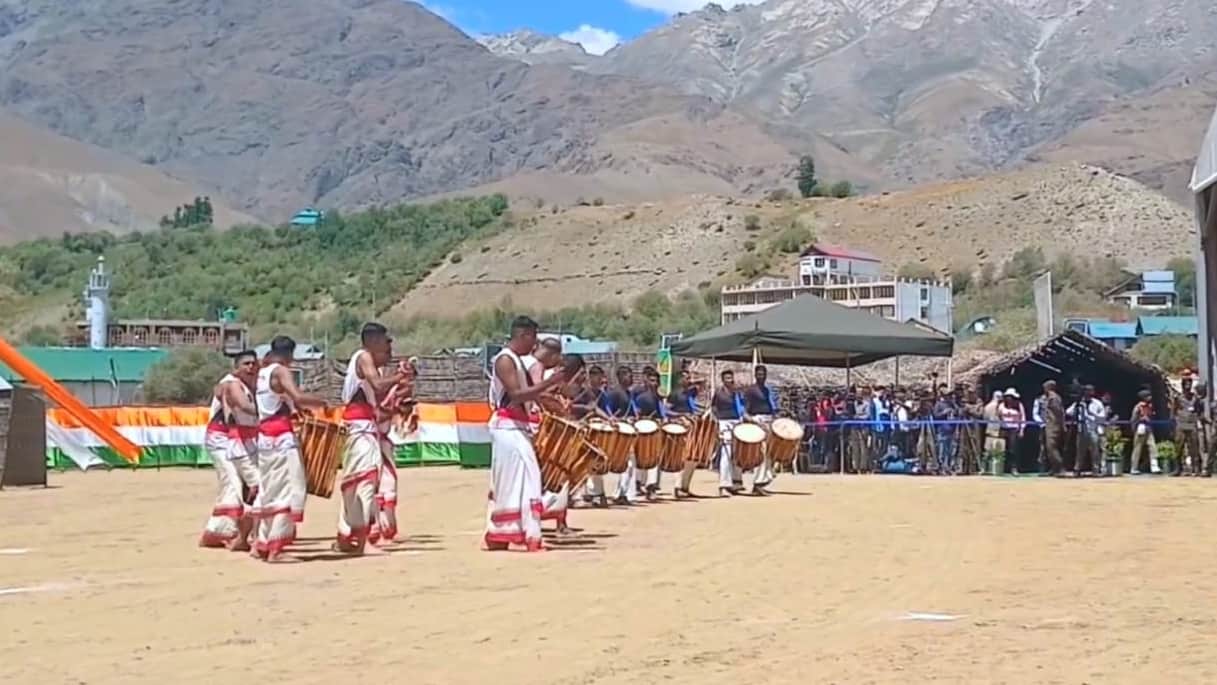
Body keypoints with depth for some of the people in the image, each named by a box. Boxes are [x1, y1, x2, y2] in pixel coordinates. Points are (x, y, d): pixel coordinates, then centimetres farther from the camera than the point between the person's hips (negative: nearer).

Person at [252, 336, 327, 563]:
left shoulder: (262, 372, 15)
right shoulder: (281, 371, -9)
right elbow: (298, 397, -23)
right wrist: (322, 403, -9)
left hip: (265, 436, 9)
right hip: (281, 436, -9)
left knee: (269, 489, 18)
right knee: (288, 489, -7)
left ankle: (262, 544, 23)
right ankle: (275, 548, -12)